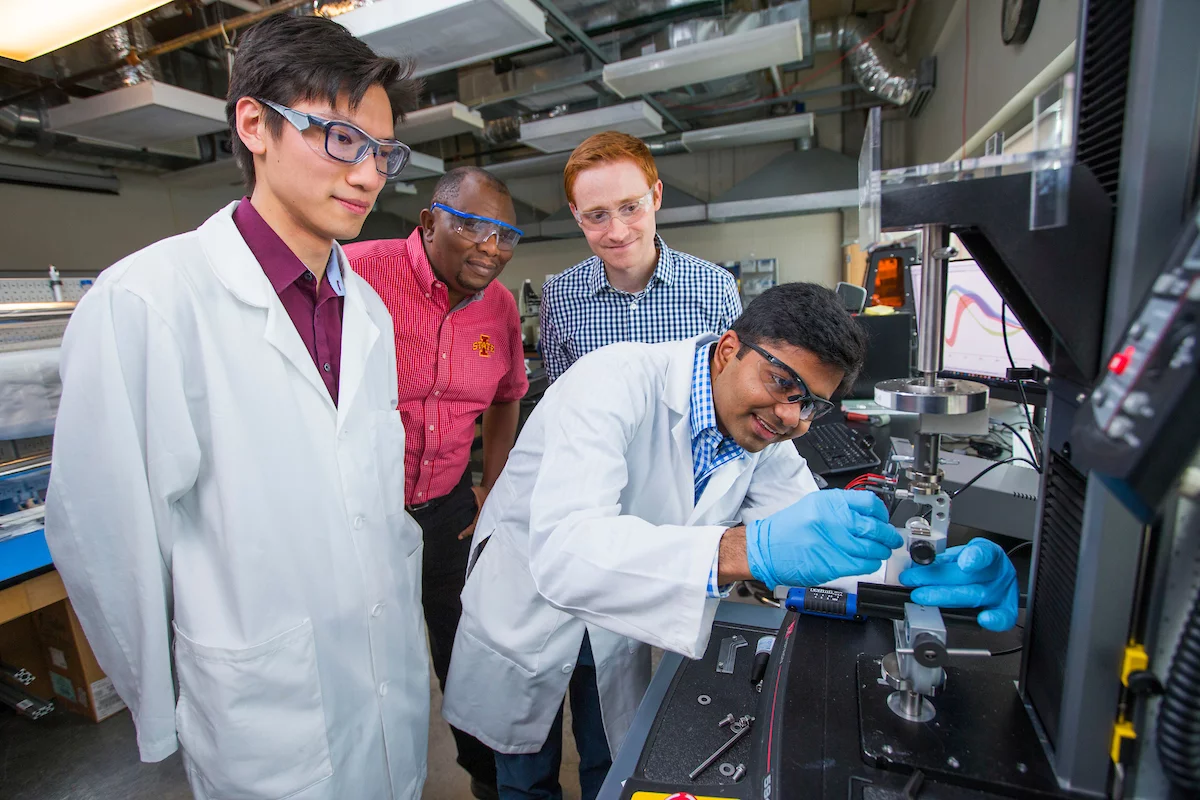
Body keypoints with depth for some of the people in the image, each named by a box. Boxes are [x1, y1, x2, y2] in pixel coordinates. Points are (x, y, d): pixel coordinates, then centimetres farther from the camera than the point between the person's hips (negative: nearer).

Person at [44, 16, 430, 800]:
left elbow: (382, 497, 7)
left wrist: (408, 613, 8)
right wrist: (164, 718, -3)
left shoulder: (369, 309, 2)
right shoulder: (146, 300, -17)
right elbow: (106, 538, -13)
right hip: (271, 718, -5)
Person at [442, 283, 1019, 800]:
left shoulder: (764, 437, -13)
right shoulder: (616, 382, -35)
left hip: (617, 624, 4)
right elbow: (563, 548, -46)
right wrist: (747, 549, -57)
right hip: (528, 610, -4)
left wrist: (917, 574, -31)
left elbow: (813, 539, -11)